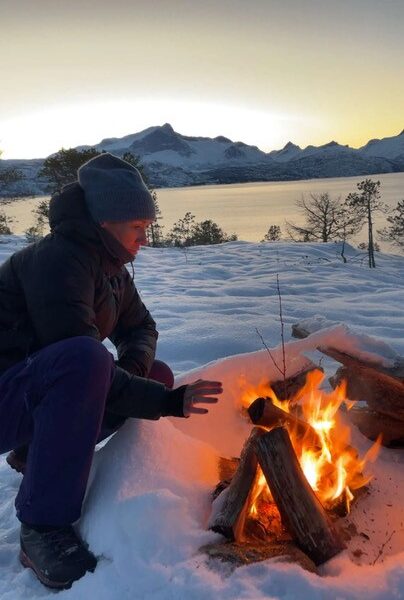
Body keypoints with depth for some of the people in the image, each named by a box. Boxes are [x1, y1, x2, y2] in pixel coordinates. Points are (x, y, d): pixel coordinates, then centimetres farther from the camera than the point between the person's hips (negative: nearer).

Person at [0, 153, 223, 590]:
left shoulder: (110, 267, 6)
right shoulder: (57, 260, -21)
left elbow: (140, 326, 16)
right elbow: (79, 357, -27)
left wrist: (136, 363, -8)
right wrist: (169, 402, -26)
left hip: (44, 391, 9)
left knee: (158, 375, 4)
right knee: (83, 359, -37)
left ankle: (36, 452, 11)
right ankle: (43, 527, -23)